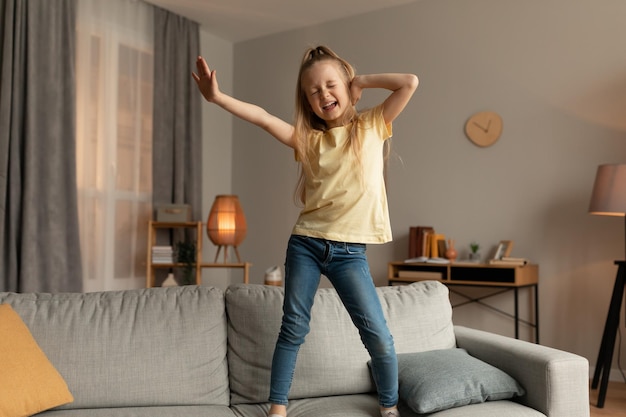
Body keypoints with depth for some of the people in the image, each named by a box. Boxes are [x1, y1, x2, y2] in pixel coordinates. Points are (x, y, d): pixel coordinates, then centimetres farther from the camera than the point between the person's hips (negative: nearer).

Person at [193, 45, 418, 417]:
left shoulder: (371, 127, 3)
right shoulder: (308, 138, 7)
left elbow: (410, 83, -6)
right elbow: (263, 118, -4)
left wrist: (362, 80, 2)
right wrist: (217, 97, -15)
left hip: (349, 251, -2)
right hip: (305, 244, 2)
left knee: (378, 334, -2)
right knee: (293, 329, 8)